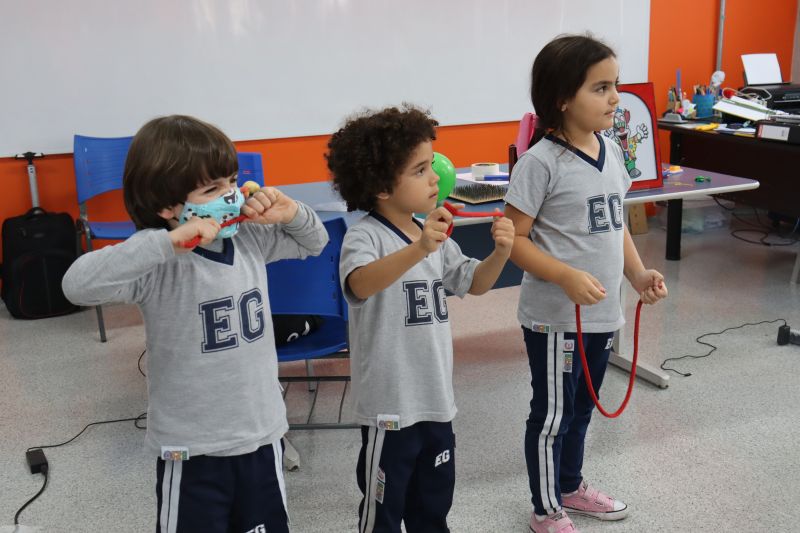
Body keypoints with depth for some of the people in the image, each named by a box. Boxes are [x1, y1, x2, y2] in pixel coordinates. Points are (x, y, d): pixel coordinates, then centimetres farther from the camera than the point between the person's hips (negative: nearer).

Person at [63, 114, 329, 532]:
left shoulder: (250, 239, -2)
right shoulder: (160, 264, -20)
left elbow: (315, 242, 16)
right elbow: (78, 285, -36)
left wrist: (291, 212, -6)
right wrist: (166, 242, -40)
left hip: (262, 433, 6)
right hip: (193, 449, -5)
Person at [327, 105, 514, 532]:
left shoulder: (435, 236, 6)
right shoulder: (365, 235, -19)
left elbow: (474, 284, 13)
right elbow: (361, 283, -39)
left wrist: (501, 252, -6)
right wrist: (419, 249, -53)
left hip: (436, 398, 7)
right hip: (390, 405, -7)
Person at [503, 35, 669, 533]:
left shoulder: (612, 151, 5)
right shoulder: (541, 162, -18)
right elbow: (513, 238, -17)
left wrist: (638, 274, 4)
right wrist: (566, 276, -27)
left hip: (603, 312, 7)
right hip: (556, 317, -7)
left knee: (582, 407, 23)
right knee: (553, 413, 8)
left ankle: (571, 485, 45)